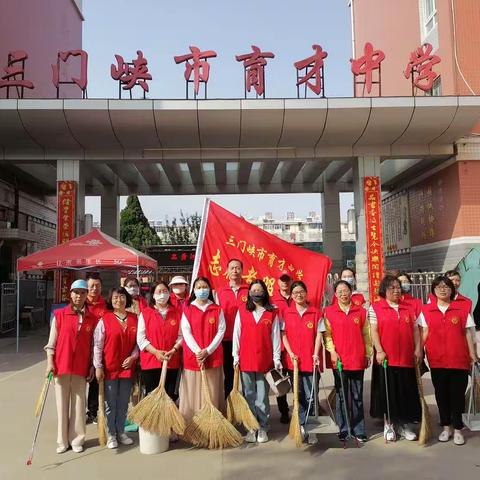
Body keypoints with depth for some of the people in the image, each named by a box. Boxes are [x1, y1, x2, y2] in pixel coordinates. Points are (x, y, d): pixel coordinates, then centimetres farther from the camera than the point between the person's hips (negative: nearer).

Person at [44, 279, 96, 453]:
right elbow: (51, 341, 0)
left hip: (81, 367, 1)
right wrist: (50, 362, -7)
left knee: (79, 403, 7)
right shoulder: (59, 315, -1)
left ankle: (76, 439, 19)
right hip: (61, 365, -1)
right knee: (62, 403, 8)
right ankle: (62, 440, 19)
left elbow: (94, 344, 5)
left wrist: (92, 366, 2)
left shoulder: (92, 318, 2)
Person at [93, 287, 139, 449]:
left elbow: (138, 341, 8)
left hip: (127, 367, 3)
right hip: (109, 368, -3)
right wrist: (98, 367, -9)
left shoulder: (134, 319, 4)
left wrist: (133, 357, -7)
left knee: (123, 403, 13)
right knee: (110, 403, 6)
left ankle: (121, 432, 27)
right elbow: (97, 345, -6)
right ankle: (111, 434, 19)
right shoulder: (104, 319, -6)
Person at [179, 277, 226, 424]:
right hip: (192, 357, 0)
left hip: (213, 357, 0)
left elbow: (221, 331, -2)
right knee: (192, 393, 3)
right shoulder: (187, 310, 4)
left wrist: (208, 350, -13)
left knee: (212, 393, 4)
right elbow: (186, 332, -4)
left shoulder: (217, 310, 5)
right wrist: (197, 351, -15)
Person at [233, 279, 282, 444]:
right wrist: (236, 356, 2)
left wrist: (276, 358, 0)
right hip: (246, 359, 1)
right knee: (249, 395, 8)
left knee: (262, 396, 3)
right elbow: (236, 334, 5)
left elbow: (275, 336, 2)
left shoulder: (272, 313, 2)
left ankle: (263, 428, 16)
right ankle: (251, 427, 19)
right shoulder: (242, 311, 4)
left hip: (264, 359, -1)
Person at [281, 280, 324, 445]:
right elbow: (283, 335, 2)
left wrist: (316, 354, -10)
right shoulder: (286, 313, 3)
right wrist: (290, 353, -7)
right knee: (298, 394, 11)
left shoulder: (315, 312, 2)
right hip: (293, 359, 1)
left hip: (310, 360, -1)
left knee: (310, 396, -1)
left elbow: (319, 335, 0)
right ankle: (302, 425, 22)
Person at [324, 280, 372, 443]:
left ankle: (358, 430, 19)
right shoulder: (329, 311, 2)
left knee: (357, 396, 9)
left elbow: (366, 334, 9)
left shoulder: (361, 311, 6)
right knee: (341, 396, 6)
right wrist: (332, 351, -9)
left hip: (358, 360, 1)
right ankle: (343, 429, 17)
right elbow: (327, 334, 1)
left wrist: (368, 353, 6)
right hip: (338, 360, -1)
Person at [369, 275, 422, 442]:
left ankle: (404, 425, 21)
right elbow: (374, 331, -6)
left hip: (406, 358, 4)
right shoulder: (375, 307, 0)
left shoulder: (408, 308, 12)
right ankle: (388, 425, 15)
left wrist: (418, 348, 2)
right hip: (386, 358, -3)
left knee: (406, 392, 8)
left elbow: (415, 330, 11)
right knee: (387, 392, 3)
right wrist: (379, 350, -13)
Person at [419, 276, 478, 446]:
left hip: (459, 360, -1)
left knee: (457, 395, 5)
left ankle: (457, 429, 18)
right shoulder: (426, 310, 2)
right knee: (441, 394, 11)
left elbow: (468, 334, 2)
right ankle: (446, 427, 25)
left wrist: (473, 356, -1)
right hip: (437, 360, 1)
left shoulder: (462, 309, 1)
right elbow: (424, 333, 4)